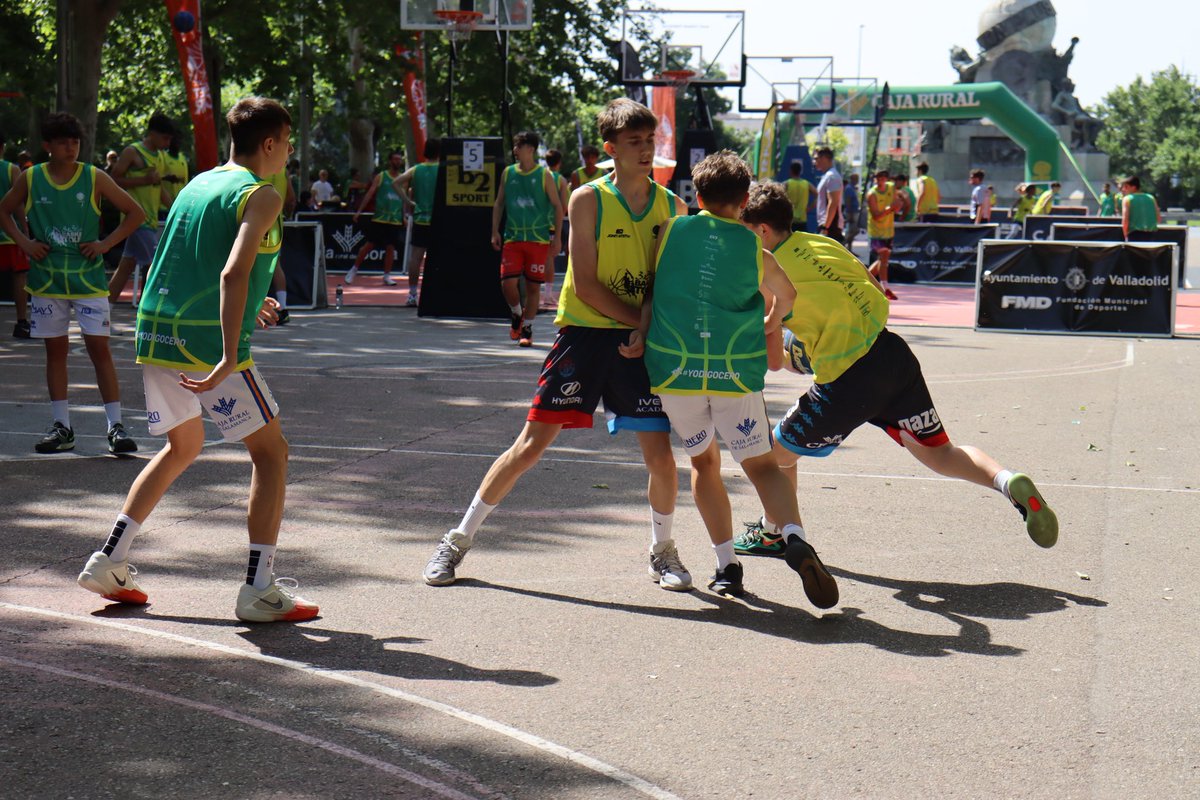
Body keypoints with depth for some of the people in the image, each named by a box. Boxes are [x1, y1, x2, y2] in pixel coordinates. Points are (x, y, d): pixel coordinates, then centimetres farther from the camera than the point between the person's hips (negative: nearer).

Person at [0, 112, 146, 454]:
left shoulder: (95, 178, -3)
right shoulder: (30, 179, 1)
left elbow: (135, 212, 2)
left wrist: (106, 243, -7)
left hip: (88, 278, -2)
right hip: (46, 280, 2)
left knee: (99, 348, -5)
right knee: (55, 350, 7)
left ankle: (116, 426, -3)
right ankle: (62, 427, 13)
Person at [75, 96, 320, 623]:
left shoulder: (199, 184, 17)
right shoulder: (260, 196, -7)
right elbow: (233, 273, -22)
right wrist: (229, 359, -26)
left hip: (157, 335, 8)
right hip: (208, 342, -8)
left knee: (182, 447, 26)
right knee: (271, 451, 3)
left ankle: (108, 562, 21)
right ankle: (260, 589, -2)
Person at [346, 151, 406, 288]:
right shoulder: (381, 177, 0)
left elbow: (404, 199, 14)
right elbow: (370, 193, -4)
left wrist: (405, 216, 8)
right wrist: (359, 211, -11)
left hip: (396, 220, 3)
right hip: (379, 219, -3)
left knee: (391, 247, 1)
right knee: (369, 244, -1)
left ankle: (387, 275, 11)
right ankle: (354, 269, 12)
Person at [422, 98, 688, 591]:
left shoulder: (672, 207, 5)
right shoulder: (588, 200, -6)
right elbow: (585, 284, -10)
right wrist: (641, 321, -13)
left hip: (639, 343, 3)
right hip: (584, 333, -3)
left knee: (660, 451, -3)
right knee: (531, 444, -3)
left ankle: (663, 552, 22)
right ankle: (459, 540, 9)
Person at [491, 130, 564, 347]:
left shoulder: (544, 175, -2)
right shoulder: (508, 173, 7)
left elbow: (557, 206, 1)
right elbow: (499, 203, 14)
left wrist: (557, 236, -4)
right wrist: (495, 232, 6)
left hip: (538, 239, -2)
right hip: (512, 238, 2)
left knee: (533, 286, 1)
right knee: (507, 283, -8)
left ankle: (527, 329, 12)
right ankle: (516, 315, 20)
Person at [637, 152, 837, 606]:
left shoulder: (670, 231, 6)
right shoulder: (755, 250, 7)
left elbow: (651, 292, 7)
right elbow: (786, 296, 25)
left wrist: (641, 337, 17)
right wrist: (772, 330, 43)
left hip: (674, 367, 1)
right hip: (736, 372, -1)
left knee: (703, 461, 19)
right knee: (761, 464, 6)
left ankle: (726, 565, 11)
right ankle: (794, 539, -21)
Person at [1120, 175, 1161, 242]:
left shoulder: (1127, 199, -1)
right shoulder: (1151, 198, 12)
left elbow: (1125, 220, -9)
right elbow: (1159, 219, 9)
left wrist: (1126, 235, 3)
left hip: (1134, 234, -4)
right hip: (1150, 235, 4)